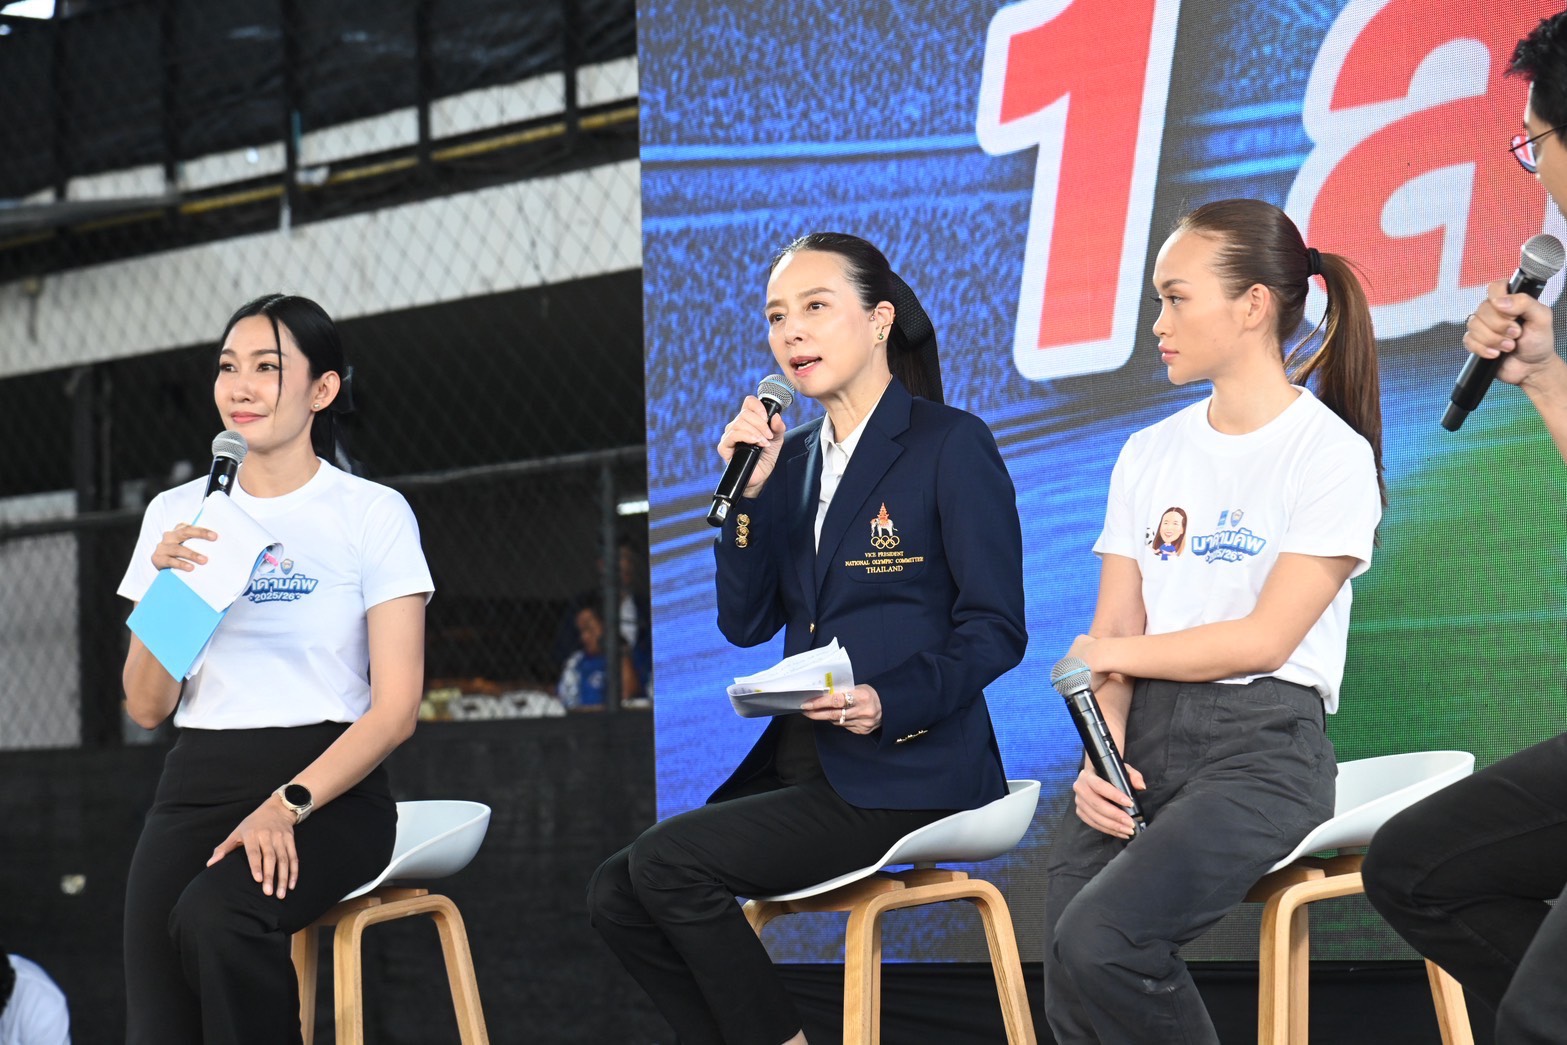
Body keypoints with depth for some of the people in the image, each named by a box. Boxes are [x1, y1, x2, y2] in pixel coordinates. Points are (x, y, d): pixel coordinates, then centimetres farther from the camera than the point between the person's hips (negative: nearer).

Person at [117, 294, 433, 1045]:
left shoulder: (373, 513, 1)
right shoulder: (176, 514, 12)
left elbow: (396, 708, -5)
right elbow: (147, 707, 10)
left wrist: (288, 806, -19)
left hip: (328, 788, -3)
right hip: (198, 785, 3)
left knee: (212, 918, -34)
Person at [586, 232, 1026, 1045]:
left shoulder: (952, 445, -6)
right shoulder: (794, 459, 15)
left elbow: (995, 631, -8)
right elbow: (746, 623, 9)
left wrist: (888, 704, -23)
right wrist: (748, 492, -3)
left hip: (905, 771, -7)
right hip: (803, 760, 7)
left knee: (667, 860, -20)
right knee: (616, 894, -6)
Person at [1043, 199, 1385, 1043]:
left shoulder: (1332, 453, -3)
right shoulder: (1150, 454, 15)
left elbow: (1265, 639, -9)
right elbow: (1111, 636, 9)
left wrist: (1109, 653, 0)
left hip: (1262, 742, -5)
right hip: (1142, 733, 5)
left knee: (1097, 942, -28)